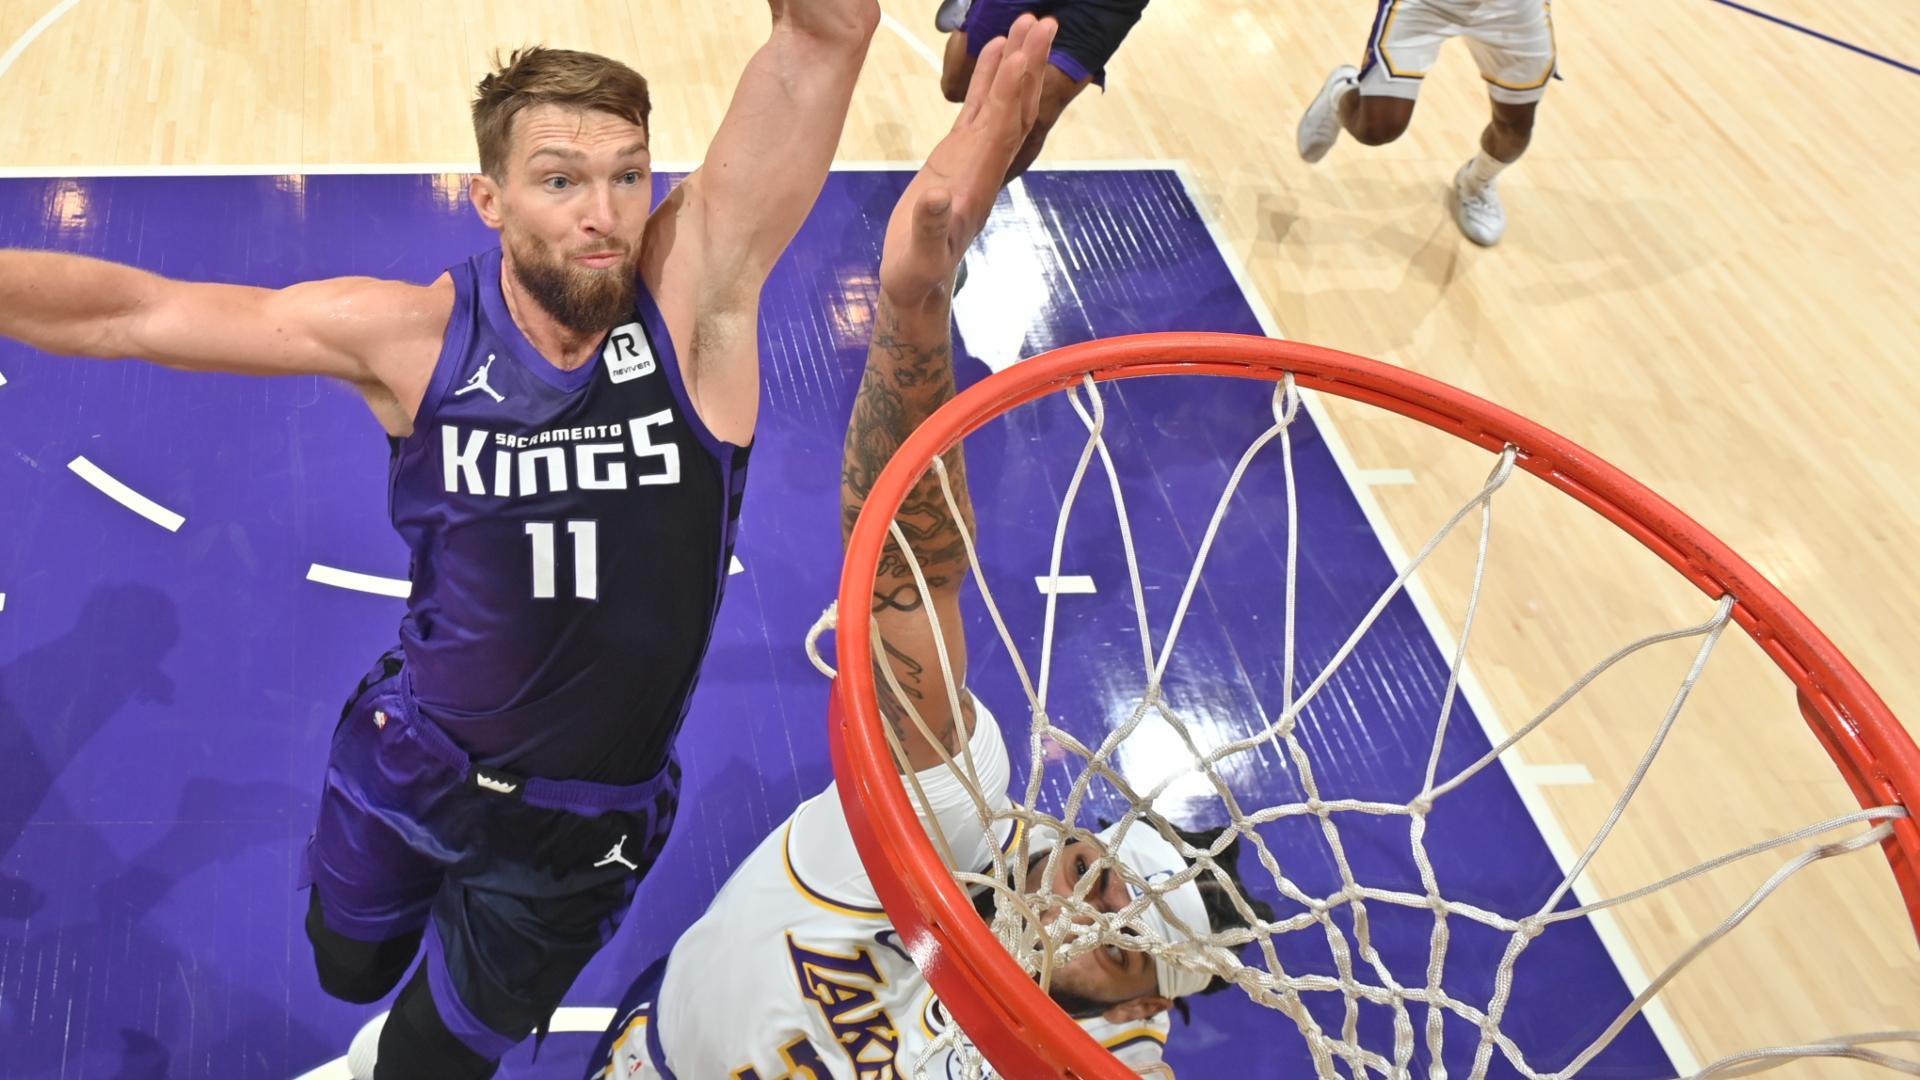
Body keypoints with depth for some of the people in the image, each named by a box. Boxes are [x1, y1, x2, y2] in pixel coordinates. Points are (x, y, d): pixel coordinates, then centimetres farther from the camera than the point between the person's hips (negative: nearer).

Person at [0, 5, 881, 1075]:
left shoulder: (697, 293, -23)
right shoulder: (416, 337, -17)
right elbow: (134, 313, -13)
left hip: (584, 821, -1)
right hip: (411, 762, 2)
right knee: (349, 970, 28)